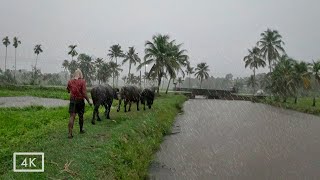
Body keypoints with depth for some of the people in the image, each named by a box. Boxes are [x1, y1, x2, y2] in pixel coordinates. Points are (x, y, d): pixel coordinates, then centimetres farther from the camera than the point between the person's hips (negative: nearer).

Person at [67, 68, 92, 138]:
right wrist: (89, 101, -9)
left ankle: (70, 133, -10)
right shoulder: (82, 81, -10)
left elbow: (68, 91, 15)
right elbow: (84, 93, -15)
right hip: (80, 100, -2)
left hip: (72, 100, 2)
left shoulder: (70, 81, 0)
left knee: (72, 116, -2)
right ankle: (81, 130, 32)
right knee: (81, 116, 15)